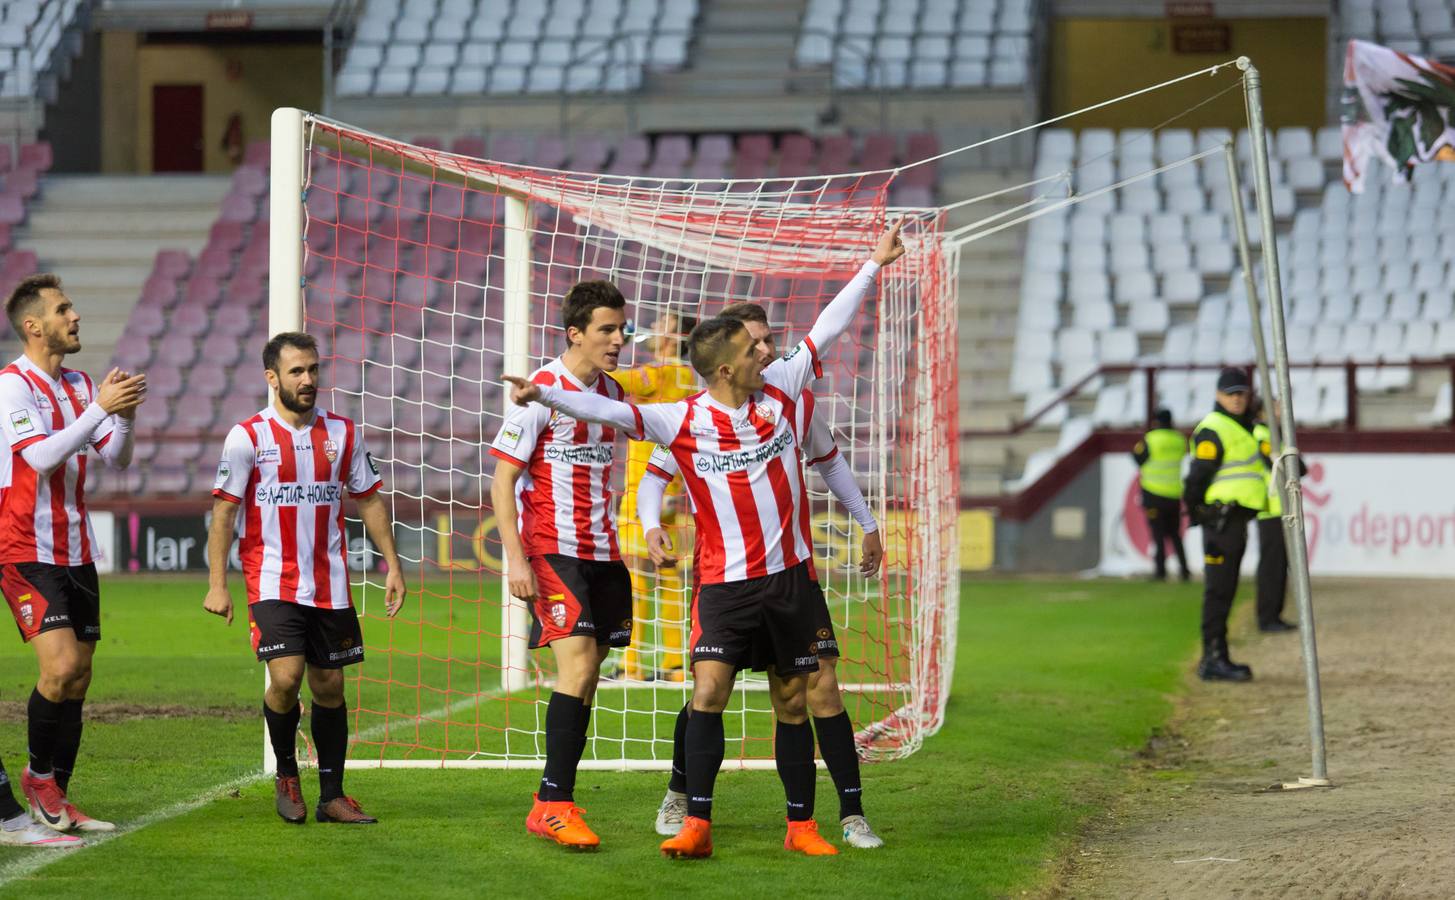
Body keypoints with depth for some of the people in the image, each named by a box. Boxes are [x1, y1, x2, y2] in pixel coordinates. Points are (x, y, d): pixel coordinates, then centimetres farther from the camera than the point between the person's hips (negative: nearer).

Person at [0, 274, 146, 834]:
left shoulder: (79, 385, 13)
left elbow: (116, 460, 13)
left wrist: (125, 415, -7)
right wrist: (101, 408, -24)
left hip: (75, 551, 8)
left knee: (78, 677, 6)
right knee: (60, 667, -18)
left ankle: (58, 797, 12)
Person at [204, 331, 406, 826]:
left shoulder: (341, 433, 7)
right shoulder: (248, 436, -4)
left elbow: (369, 500, 15)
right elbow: (223, 510, -3)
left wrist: (392, 565, 9)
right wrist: (217, 584, -8)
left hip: (330, 588, 4)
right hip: (273, 583, -4)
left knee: (329, 686, 5)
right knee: (285, 677, -17)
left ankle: (332, 796, 14)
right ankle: (286, 774, 7)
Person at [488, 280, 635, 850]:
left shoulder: (613, 392, 11)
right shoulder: (540, 392, -10)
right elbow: (502, 480, -10)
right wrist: (516, 559, -18)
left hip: (603, 553, 7)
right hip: (552, 549, -7)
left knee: (587, 678, 5)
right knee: (578, 663, -18)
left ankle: (552, 800, 12)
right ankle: (556, 805, -18)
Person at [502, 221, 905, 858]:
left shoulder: (780, 391, 2)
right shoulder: (683, 421, -9)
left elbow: (826, 330, 9)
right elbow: (612, 411, -17)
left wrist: (872, 266, 12)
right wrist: (544, 394, -30)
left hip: (788, 575, 3)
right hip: (724, 582, -3)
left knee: (793, 702, 8)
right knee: (708, 691, -16)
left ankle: (802, 826, 16)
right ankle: (696, 825, -13)